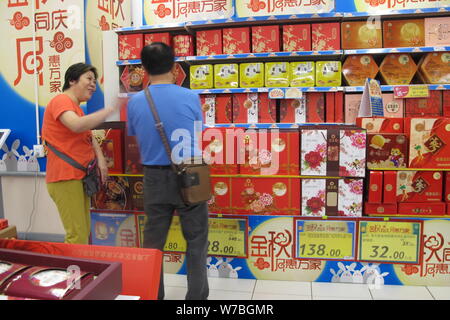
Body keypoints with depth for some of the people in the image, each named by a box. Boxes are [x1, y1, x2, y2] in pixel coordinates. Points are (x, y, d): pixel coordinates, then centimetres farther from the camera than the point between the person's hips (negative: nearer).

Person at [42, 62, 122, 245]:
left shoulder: (75, 107, 21)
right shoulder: (61, 101, -12)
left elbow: (89, 136, 17)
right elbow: (78, 126, -32)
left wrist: (100, 158, 1)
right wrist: (112, 109, -28)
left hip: (79, 177, 10)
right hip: (65, 178, -10)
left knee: (84, 232, 15)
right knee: (78, 237, -10)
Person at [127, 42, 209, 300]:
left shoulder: (135, 102, -4)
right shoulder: (191, 97, -9)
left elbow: (136, 139, 8)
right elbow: (199, 135, 4)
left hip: (155, 178, 2)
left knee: (153, 242, 15)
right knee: (196, 240, 12)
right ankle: (197, 296, 21)